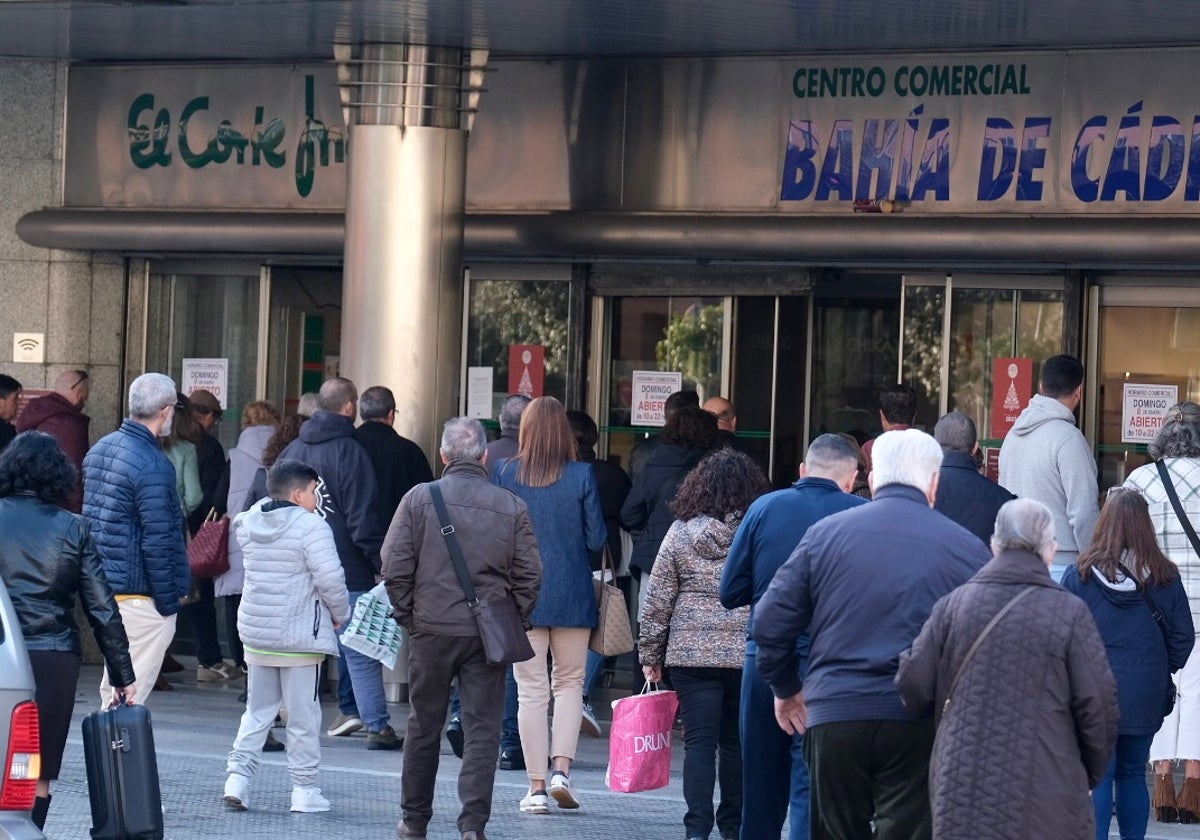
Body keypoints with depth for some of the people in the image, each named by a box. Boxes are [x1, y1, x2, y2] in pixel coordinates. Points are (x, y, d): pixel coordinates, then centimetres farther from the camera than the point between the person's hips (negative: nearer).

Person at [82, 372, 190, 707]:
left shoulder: (98, 450, 9)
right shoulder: (153, 465, -19)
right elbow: (157, 541, -20)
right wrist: (168, 600, -12)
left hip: (103, 587, 9)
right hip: (141, 593, -9)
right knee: (133, 692, -4)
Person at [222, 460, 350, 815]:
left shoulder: (249, 523, 6)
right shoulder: (311, 526, -15)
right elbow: (329, 579, -17)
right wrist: (340, 615, -2)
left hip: (255, 632, 6)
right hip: (300, 636, -6)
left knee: (258, 709, 15)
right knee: (303, 715, 3)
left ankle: (238, 774, 3)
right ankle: (304, 789, 7)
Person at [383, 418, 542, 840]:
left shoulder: (419, 499, -4)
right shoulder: (511, 507, -1)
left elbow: (395, 568, -5)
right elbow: (529, 575, 1)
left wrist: (408, 616, 7)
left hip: (432, 630, 0)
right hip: (488, 635, 0)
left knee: (424, 726, 12)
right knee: (483, 729, 3)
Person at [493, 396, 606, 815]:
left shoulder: (505, 473, -6)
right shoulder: (582, 476, -8)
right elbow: (596, 539, -3)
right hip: (572, 593, 0)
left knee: (531, 690, 4)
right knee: (570, 682, 14)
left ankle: (537, 787, 4)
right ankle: (561, 768, -2)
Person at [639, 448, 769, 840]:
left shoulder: (681, 532, -1)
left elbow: (657, 600, 1)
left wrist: (650, 655, 9)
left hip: (692, 653, -1)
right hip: (749, 656, 1)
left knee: (699, 741, 0)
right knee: (736, 742, 12)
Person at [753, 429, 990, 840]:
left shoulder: (826, 533, 5)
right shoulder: (966, 548, 0)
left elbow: (771, 621, 6)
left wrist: (786, 689, 20)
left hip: (834, 717, 2)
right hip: (919, 725, -2)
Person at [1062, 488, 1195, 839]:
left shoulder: (1078, 575, -10)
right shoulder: (1165, 578, -3)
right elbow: (1183, 636, 2)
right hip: (1144, 699, 2)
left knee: (1097, 779, 1)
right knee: (1133, 774, 15)